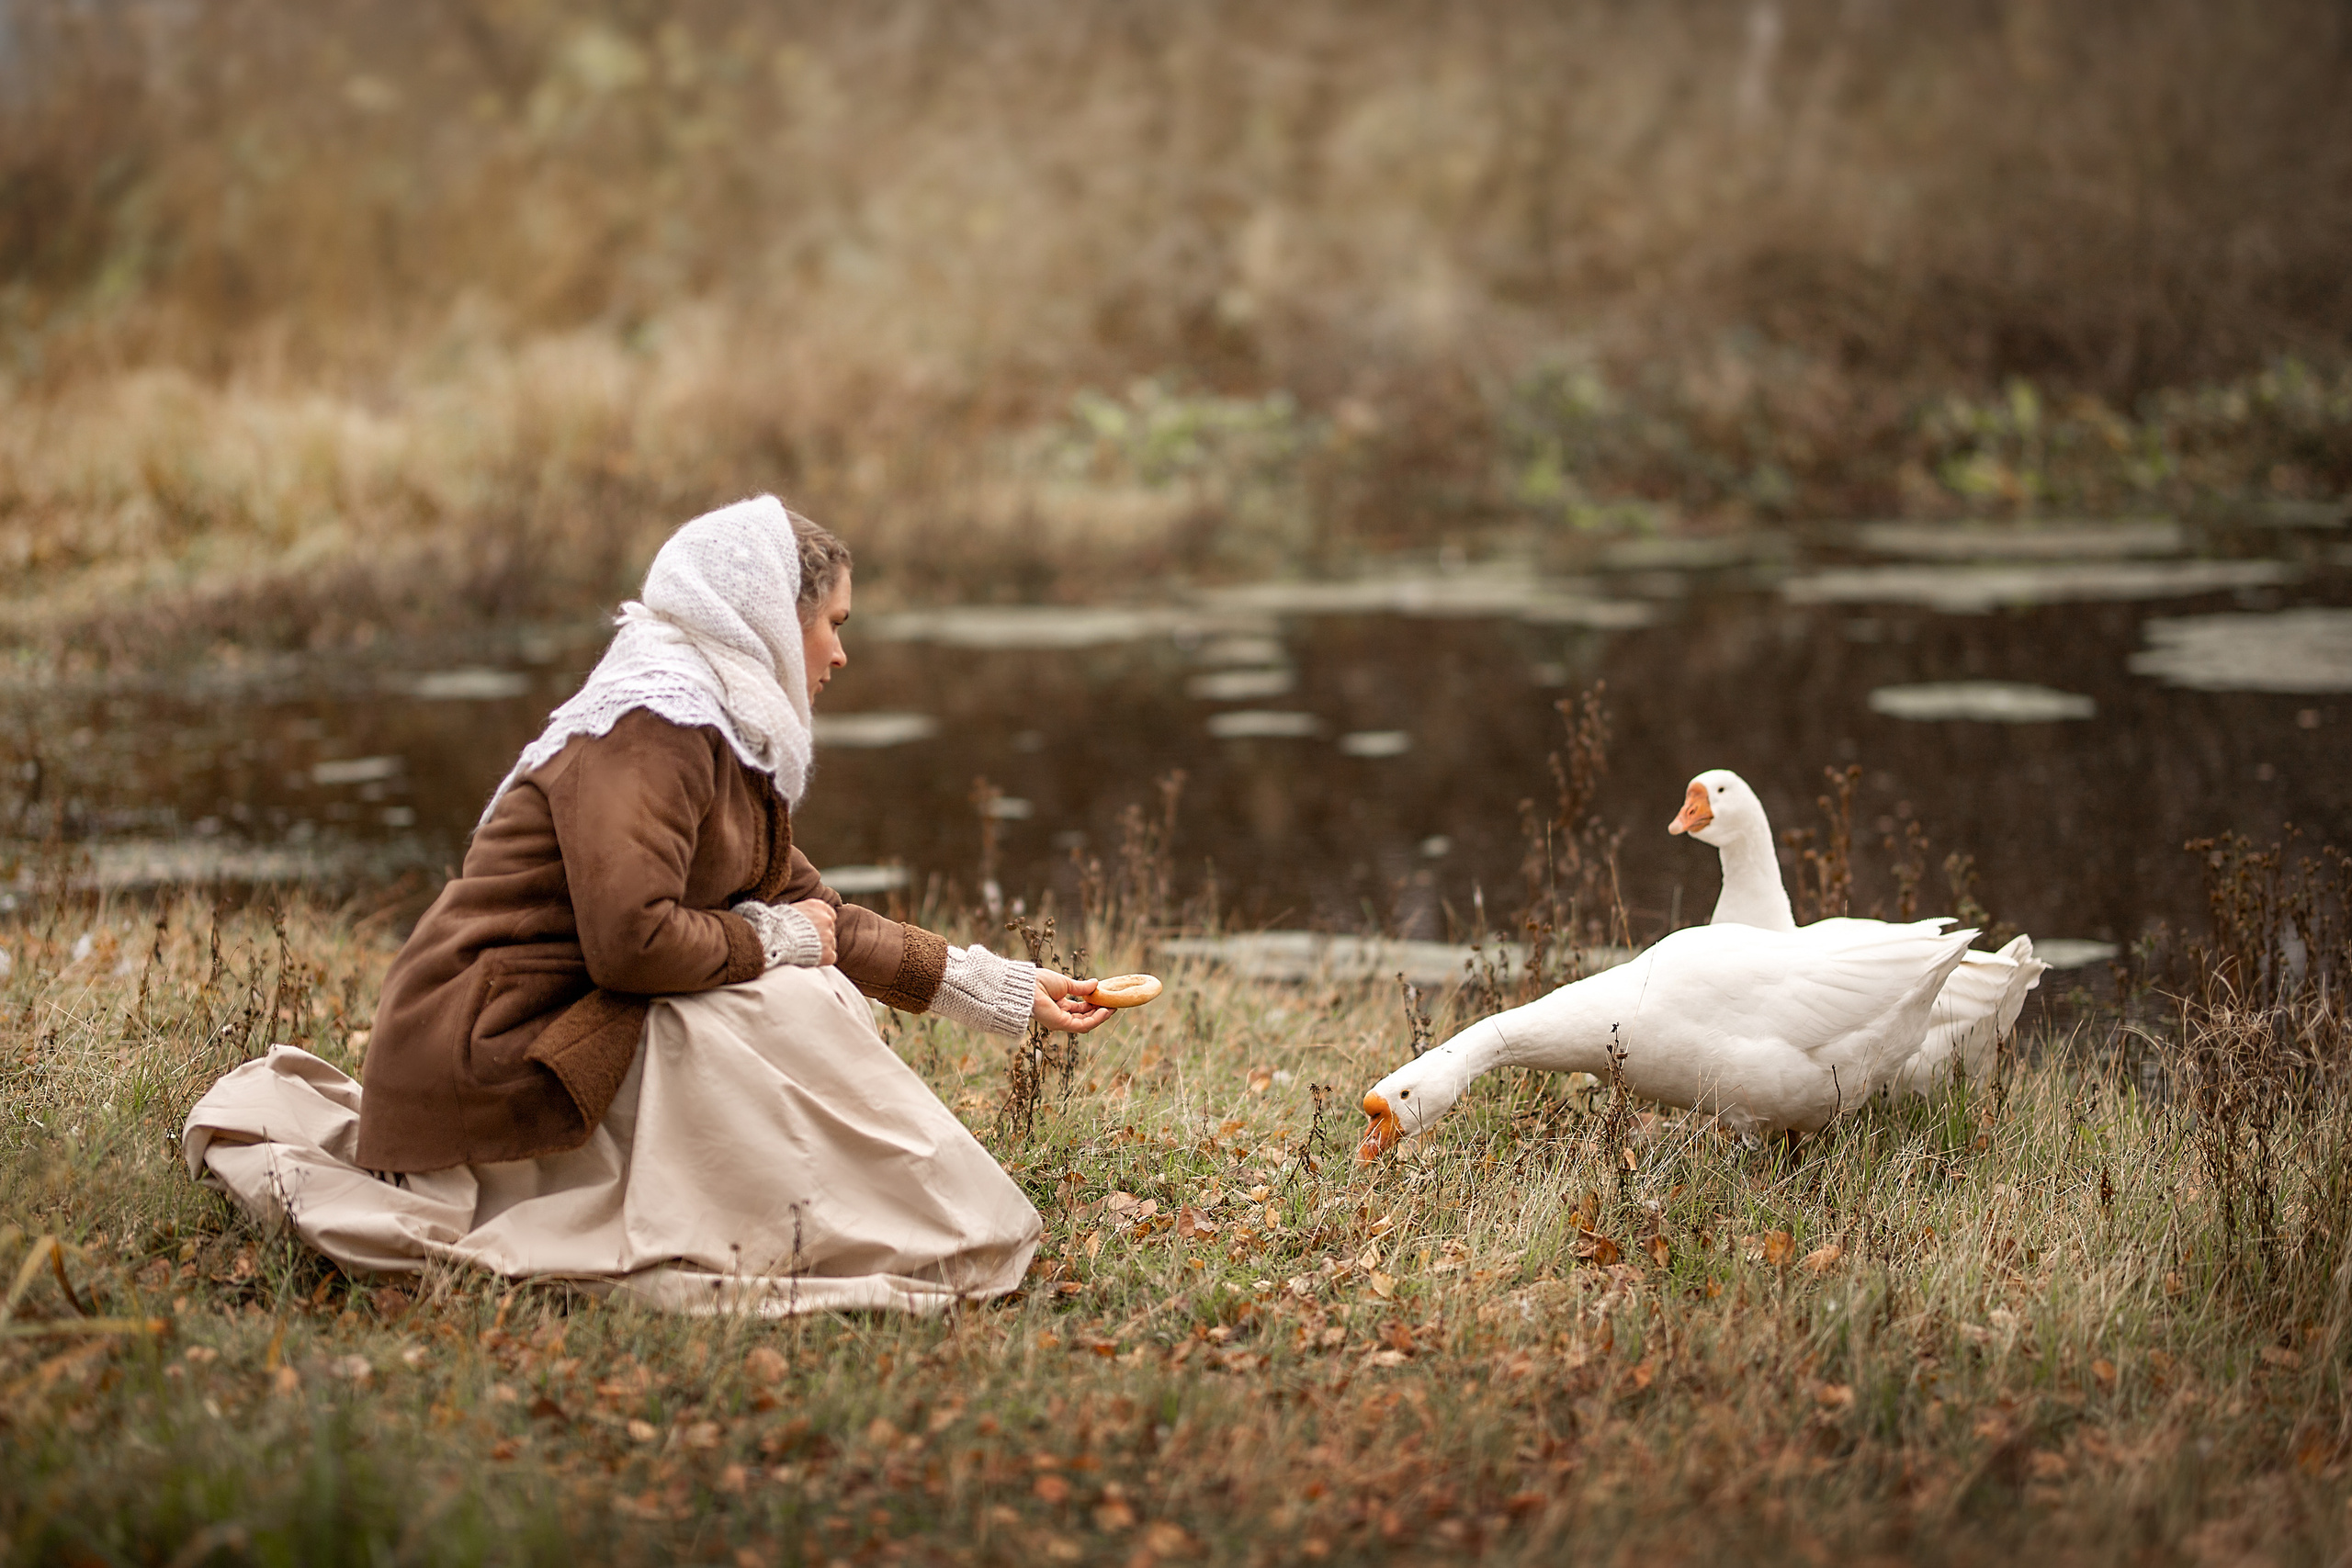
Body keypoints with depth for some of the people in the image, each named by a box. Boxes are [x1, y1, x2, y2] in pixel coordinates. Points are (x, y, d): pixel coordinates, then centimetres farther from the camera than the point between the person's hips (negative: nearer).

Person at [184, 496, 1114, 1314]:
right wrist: (773, 939, -12)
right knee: (793, 1009, -19)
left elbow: (819, 917, 19)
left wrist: (1008, 989, 18)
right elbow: (631, 938, -28)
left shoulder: (723, 735, 15)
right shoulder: (651, 725, -17)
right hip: (490, 1047, -10)